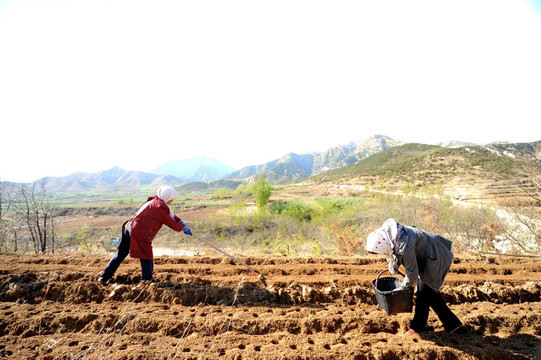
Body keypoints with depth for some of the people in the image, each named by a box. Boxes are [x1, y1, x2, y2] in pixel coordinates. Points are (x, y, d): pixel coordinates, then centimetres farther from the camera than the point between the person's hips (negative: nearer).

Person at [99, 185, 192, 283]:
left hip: (129, 227, 9)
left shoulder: (154, 200, 12)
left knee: (120, 255, 23)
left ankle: (104, 277, 34)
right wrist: (183, 228, 6)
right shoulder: (160, 207, -13)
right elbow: (172, 225, -8)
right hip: (140, 235, -9)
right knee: (147, 262, 1)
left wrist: (180, 222, 17)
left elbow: (170, 213, 21)